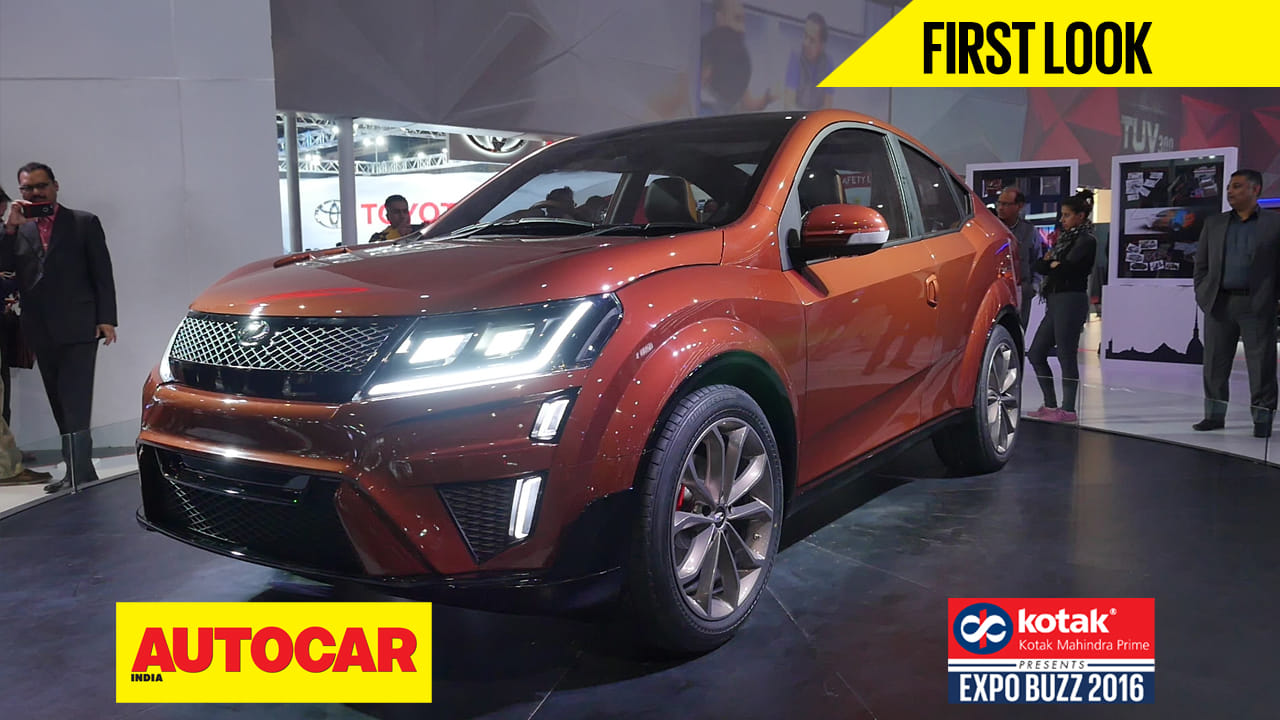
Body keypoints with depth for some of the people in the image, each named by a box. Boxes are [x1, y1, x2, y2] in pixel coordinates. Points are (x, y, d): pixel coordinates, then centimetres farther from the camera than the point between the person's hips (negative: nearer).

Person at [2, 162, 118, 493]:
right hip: (41, 333, 5)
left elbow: (102, 275, -1)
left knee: (75, 405, -9)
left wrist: (106, 318, -9)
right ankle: (80, 471, 17)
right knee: (62, 407, 10)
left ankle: (78, 472, -11)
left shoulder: (84, 222, 4)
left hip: (77, 328, -5)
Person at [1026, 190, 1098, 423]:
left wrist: (1050, 264, -1)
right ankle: (1050, 405, 15)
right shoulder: (1066, 238, 20)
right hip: (1055, 301, 9)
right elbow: (1036, 265, 11)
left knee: (1066, 356, -7)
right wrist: (1053, 264, -7)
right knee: (1036, 353, 8)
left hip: (1071, 300, -9)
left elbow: (1067, 268, -19)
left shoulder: (1086, 240, -5)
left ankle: (1068, 409, -1)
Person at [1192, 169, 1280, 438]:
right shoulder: (1213, 223, 12)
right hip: (1219, 304, 3)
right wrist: (1202, 294, 4)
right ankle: (1214, 415, 17)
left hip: (1257, 305, -3)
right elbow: (1201, 263, 14)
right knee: (1215, 364, 7)